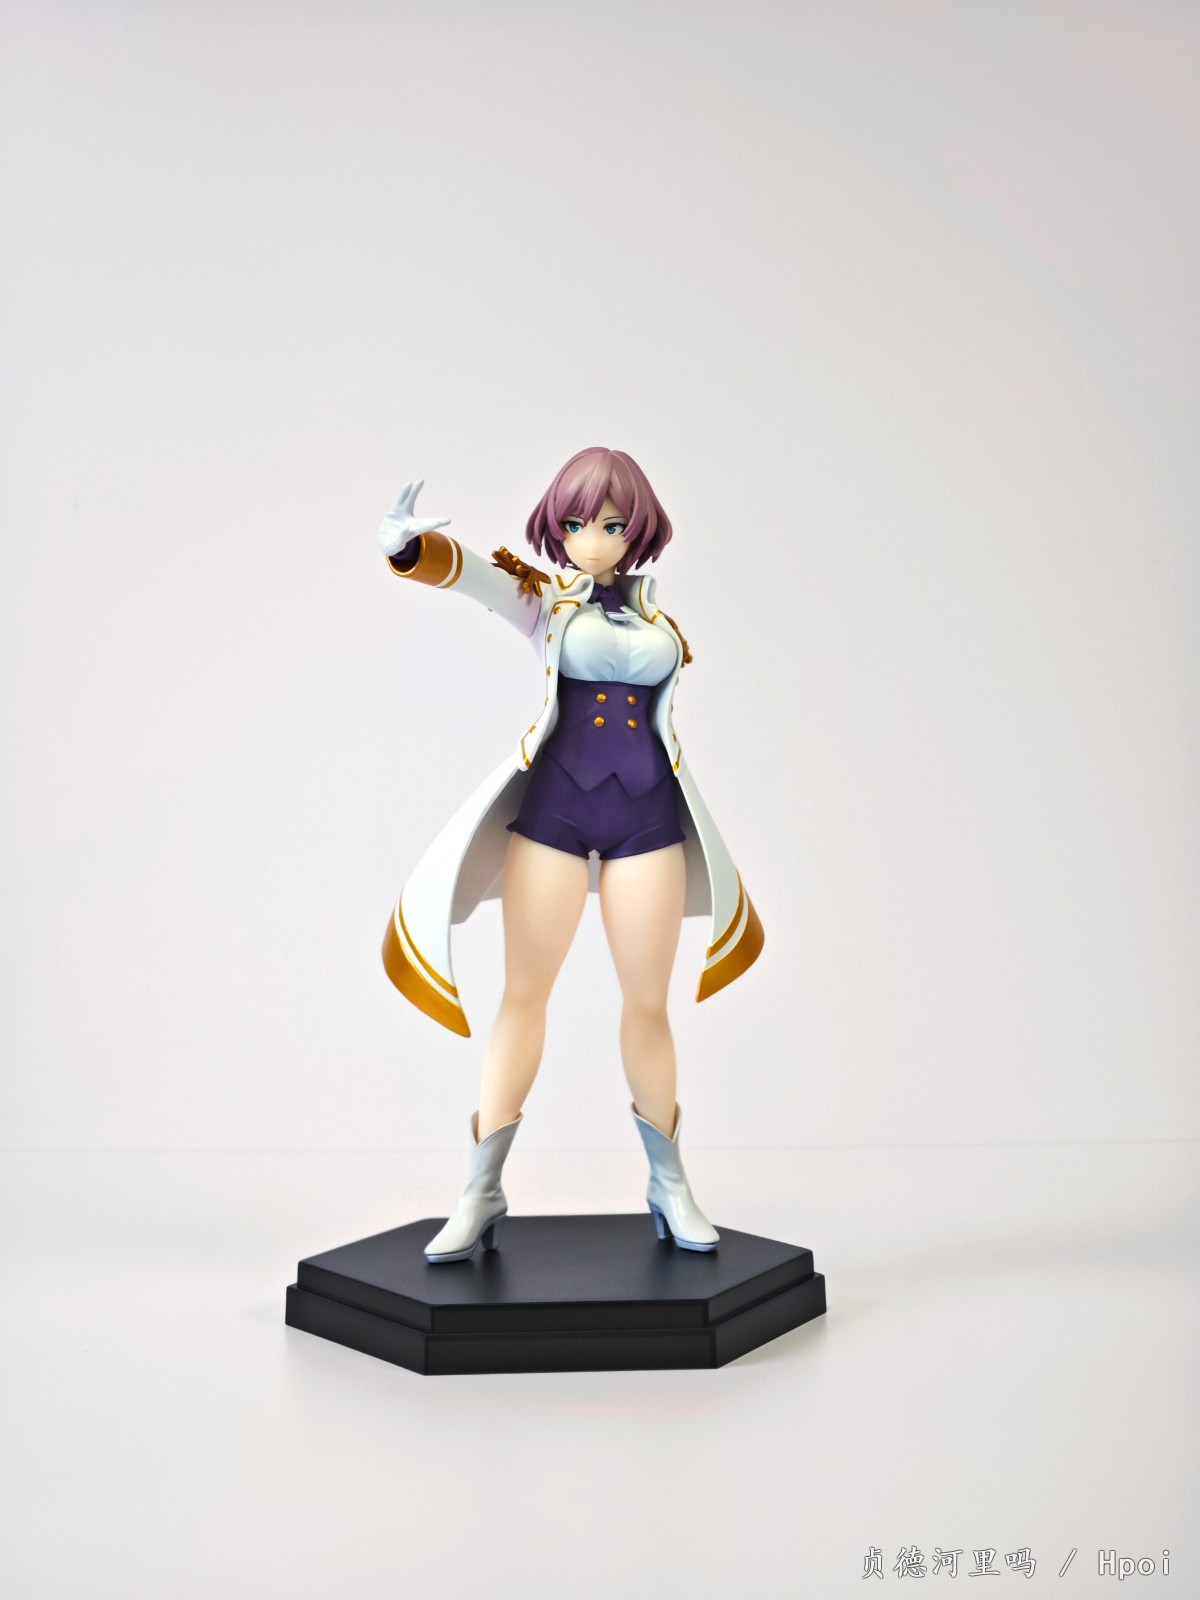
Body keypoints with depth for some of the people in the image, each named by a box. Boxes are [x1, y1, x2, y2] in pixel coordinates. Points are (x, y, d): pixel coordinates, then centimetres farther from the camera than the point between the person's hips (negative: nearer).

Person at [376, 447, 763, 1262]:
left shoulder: (657, 611, 10)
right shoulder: (542, 596, 3)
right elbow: (461, 568, -14)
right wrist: (408, 541, -34)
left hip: (647, 814, 2)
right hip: (554, 807, -2)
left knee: (648, 1004, 6)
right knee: (524, 993, 0)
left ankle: (670, 1186, 23)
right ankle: (482, 1196, 9)